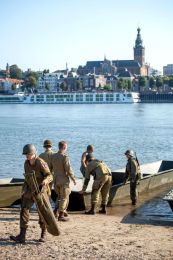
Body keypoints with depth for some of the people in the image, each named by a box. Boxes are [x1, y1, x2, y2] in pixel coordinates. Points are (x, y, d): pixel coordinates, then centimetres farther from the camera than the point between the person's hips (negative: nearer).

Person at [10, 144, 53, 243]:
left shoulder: (41, 163, -17)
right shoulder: (26, 163, 2)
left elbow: (49, 176, -20)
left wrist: (45, 181, -42)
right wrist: (25, 189, 17)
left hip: (41, 190, -5)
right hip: (30, 190, 5)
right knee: (24, 210, -9)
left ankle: (43, 234, 26)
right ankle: (22, 236, -13)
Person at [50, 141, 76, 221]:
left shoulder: (53, 156, 3)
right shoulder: (64, 157, -18)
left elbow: (50, 168, 11)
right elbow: (69, 170, -18)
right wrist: (73, 179, -6)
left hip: (56, 180, 6)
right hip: (64, 180, -6)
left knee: (59, 196, 23)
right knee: (64, 197, 5)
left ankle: (56, 210, 11)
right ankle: (61, 215, 6)